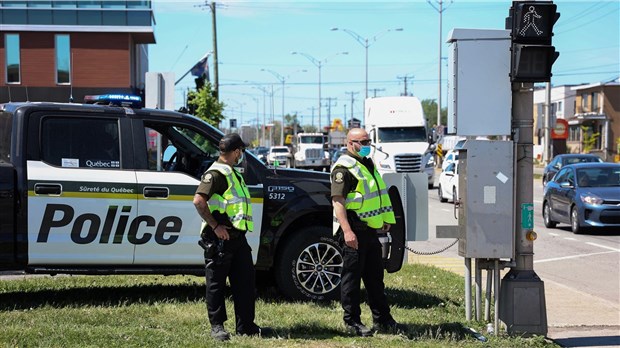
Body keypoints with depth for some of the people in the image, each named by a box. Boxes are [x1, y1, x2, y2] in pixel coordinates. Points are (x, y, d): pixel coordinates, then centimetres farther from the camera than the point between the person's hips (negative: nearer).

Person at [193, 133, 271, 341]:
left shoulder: (232, 173, 19)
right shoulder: (216, 173, -12)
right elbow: (199, 201, -22)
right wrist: (215, 226, -21)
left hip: (237, 236, 9)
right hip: (220, 238, -9)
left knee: (245, 281, 9)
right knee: (216, 283, 1)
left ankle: (246, 326, 15)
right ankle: (217, 326, 8)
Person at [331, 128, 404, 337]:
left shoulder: (368, 164, 19)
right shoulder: (344, 167, -12)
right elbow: (338, 201, -20)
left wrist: (386, 220, 24)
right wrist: (347, 231, -28)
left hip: (370, 229, 10)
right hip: (353, 230, -10)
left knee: (375, 276, 14)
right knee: (352, 276, -3)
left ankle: (382, 320, 22)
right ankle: (352, 322, 4)